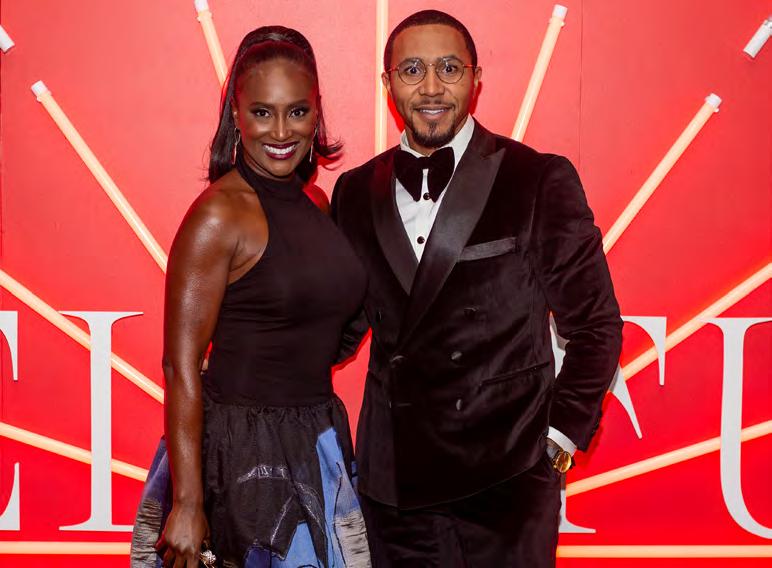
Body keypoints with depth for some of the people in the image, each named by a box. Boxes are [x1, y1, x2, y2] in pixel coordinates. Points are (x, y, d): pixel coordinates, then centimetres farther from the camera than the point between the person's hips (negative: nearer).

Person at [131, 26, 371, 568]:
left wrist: (330, 438, 10)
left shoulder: (314, 206, 6)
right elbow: (181, 366, -16)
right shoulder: (220, 213, -15)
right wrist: (187, 503, -18)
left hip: (318, 441, 7)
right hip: (241, 450, -7)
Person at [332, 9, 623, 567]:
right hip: (392, 483, 4)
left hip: (506, 481, -3)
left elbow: (596, 325, 0)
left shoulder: (540, 180, -5)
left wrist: (560, 437, -3)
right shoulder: (356, 191, 6)